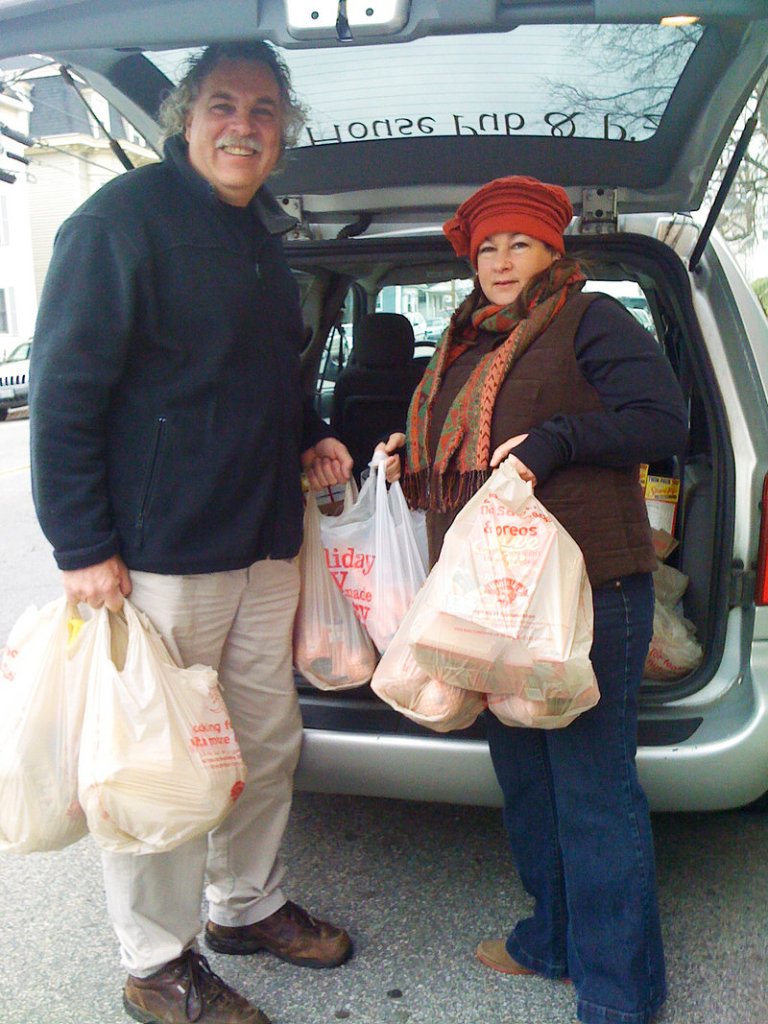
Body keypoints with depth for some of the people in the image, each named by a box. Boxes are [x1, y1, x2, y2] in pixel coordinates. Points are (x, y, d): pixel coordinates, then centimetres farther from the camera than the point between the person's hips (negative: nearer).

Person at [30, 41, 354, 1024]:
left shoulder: (262, 232, 17)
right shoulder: (124, 216, -8)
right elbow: (63, 388, -14)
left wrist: (307, 434, 11)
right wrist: (83, 547, -18)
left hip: (266, 541, 8)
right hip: (159, 550, -8)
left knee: (269, 738, 17)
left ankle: (248, 905, 39)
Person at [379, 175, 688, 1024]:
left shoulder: (590, 320, -3)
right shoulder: (467, 343, 21)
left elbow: (663, 419, -12)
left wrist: (553, 441, -20)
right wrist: (411, 457, 13)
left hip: (587, 585, -8)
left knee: (593, 787, -2)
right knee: (523, 772, 17)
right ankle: (555, 938, 36)